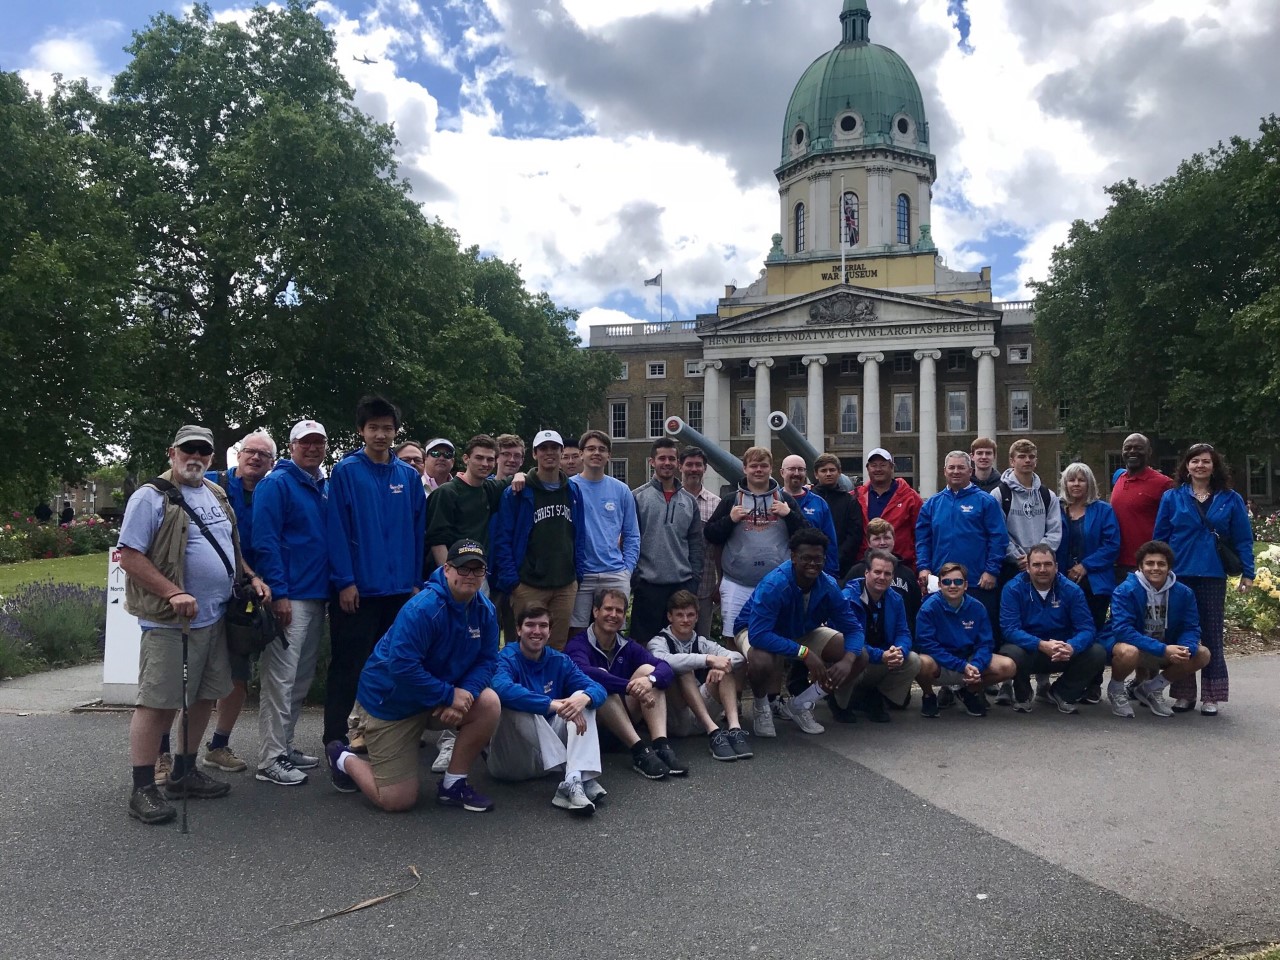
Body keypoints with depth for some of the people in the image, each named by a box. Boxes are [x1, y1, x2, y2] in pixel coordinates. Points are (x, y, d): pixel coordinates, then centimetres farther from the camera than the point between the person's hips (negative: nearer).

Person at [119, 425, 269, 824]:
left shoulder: (216, 495, 15)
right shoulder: (152, 496, -8)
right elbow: (129, 556, -14)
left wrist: (251, 577, 9)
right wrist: (174, 593, -22)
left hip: (215, 619, 8)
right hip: (169, 624, -8)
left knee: (203, 697, 14)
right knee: (158, 702, -5)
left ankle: (184, 773, 27)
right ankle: (143, 790, 3)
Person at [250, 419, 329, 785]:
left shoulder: (324, 487, 15)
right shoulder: (277, 484, -7)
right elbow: (266, 542, -14)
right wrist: (279, 593, -19)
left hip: (317, 597, 8)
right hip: (289, 598, -8)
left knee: (302, 679, 14)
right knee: (281, 679, -5)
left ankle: (284, 745, 25)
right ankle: (270, 759, 1)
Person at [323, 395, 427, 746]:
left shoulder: (409, 476, 8)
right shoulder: (346, 471, -4)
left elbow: (417, 531, 10)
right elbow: (337, 529, -9)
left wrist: (415, 581, 5)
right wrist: (345, 581, -14)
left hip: (399, 589, 4)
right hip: (358, 588, -4)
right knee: (348, 667, 1)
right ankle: (335, 737, 11)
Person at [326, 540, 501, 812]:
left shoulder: (484, 610, -7)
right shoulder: (422, 609, -28)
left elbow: (487, 659, -3)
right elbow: (402, 667, -32)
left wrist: (467, 692, -23)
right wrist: (450, 695, -28)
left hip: (441, 695, 6)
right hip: (389, 701, -6)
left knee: (489, 703, -21)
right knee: (397, 800, -5)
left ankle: (453, 784, -1)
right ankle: (344, 759, 25)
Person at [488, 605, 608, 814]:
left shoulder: (559, 661, 3)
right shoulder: (507, 658, -12)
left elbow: (598, 689, -8)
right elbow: (502, 689, -36)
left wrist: (584, 698, -33)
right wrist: (553, 705, -41)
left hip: (549, 754, 5)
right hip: (511, 758, -5)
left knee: (583, 699, -11)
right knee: (515, 705, -30)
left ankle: (580, 778, -33)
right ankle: (571, 777, -35)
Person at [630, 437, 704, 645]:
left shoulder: (689, 501, 11)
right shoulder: (637, 497, -1)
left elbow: (696, 543, 11)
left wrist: (695, 580, 5)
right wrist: (634, 578, -8)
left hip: (683, 584, 4)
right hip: (648, 584, -3)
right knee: (644, 641, 2)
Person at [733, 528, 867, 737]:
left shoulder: (829, 587, -20)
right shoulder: (774, 585, -36)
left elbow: (853, 628, -14)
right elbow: (758, 634, -43)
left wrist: (847, 660, -35)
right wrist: (804, 653, -46)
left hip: (802, 633, 6)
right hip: (758, 632, -6)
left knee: (859, 657, -8)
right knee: (762, 662, -41)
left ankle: (799, 706, 4)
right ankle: (761, 707, -4)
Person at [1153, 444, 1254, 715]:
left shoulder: (1230, 500, 4)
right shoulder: (1172, 497, 4)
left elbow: (1243, 539, 4)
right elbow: (1160, 537, 5)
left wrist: (1247, 572, -3)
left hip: (1213, 577, 0)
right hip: (1178, 576, 0)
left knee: (1212, 635, 5)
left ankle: (1211, 696, 12)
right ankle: (1184, 693, 15)